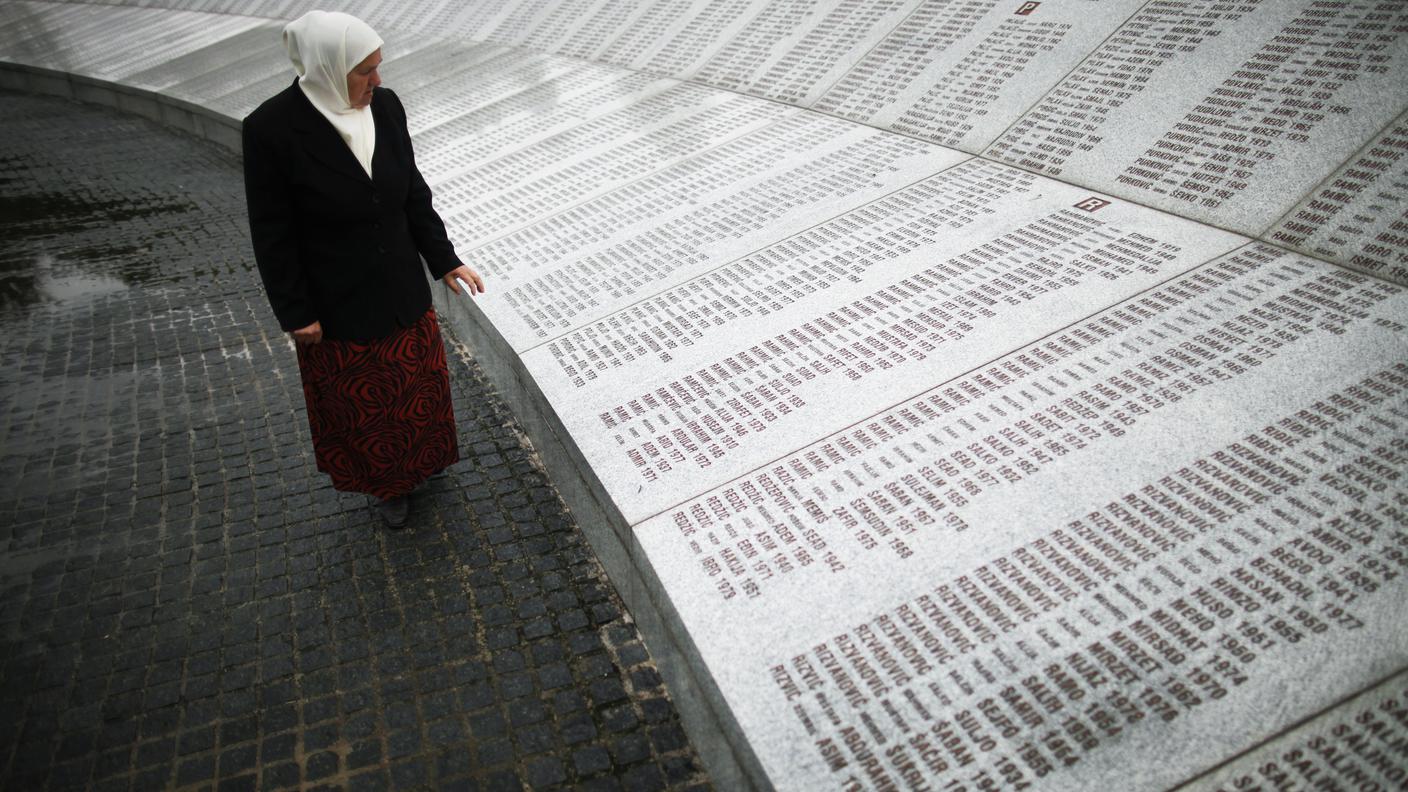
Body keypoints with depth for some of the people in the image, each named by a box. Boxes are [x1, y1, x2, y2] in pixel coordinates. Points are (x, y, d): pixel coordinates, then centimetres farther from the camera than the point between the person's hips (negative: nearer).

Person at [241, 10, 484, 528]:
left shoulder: (385, 107, -9)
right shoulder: (272, 129, -22)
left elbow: (414, 196, 2)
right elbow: (272, 235, -14)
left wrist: (444, 261, 0)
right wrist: (295, 313, -11)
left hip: (403, 290, 4)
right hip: (337, 306, -4)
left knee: (416, 386, 22)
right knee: (359, 404, 17)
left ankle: (416, 462, 50)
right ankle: (386, 482, 42)